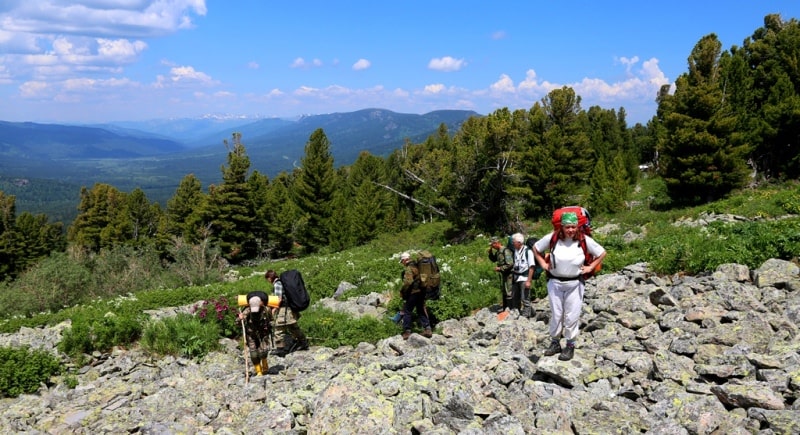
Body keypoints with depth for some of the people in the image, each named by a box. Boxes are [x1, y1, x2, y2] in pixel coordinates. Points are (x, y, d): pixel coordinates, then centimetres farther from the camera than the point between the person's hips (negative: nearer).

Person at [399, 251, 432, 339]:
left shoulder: (409, 268, -15)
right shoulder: (417, 266, 12)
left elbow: (408, 282, -23)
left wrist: (402, 291, -11)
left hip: (413, 293, -8)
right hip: (421, 292, 8)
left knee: (407, 311, 1)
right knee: (421, 311, 16)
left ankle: (407, 331, 1)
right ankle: (427, 329, 13)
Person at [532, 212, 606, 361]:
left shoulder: (584, 240, -9)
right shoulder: (552, 238, -8)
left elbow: (602, 253, 6)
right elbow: (536, 248, 9)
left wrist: (590, 267, -1)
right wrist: (543, 264, 2)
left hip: (575, 284, -1)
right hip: (554, 282, 1)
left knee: (572, 316, 3)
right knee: (556, 314, 10)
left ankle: (570, 346, 16)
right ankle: (555, 342, 24)